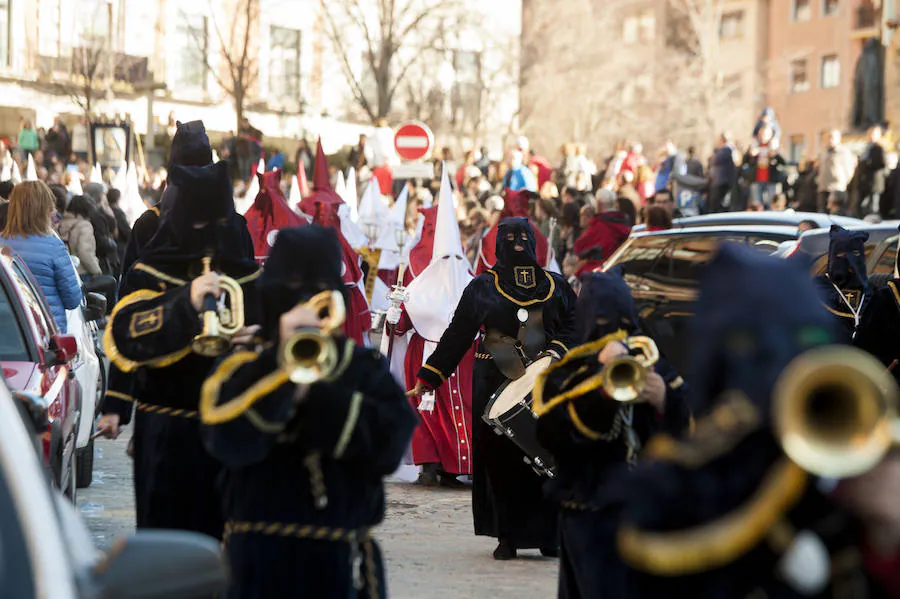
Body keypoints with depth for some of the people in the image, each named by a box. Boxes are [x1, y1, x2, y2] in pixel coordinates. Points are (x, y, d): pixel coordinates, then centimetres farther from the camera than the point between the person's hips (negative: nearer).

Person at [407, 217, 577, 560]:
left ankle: (549, 534, 3)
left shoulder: (556, 287, 13)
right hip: (495, 382, -1)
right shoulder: (482, 288, 10)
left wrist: (554, 355, -13)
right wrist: (427, 377, 1)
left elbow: (571, 327, 7)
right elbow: (457, 335, 7)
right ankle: (507, 537, 1)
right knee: (500, 458, -4)